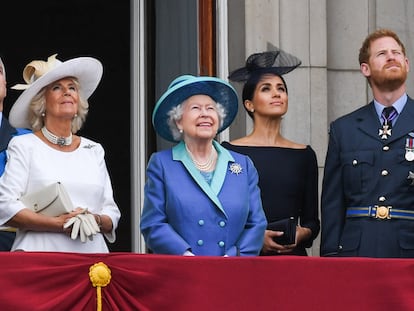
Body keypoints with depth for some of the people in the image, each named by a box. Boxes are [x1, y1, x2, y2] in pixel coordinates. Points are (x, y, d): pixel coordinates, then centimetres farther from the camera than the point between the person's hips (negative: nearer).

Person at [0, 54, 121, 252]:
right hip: (40, 253, -3)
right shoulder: (24, 146, 8)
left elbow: (112, 213, 18)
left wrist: (96, 220, -4)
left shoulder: (94, 150, 20)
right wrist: (58, 224, -11)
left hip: (91, 251, 3)